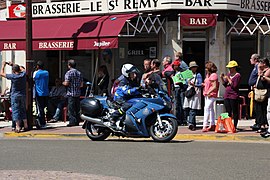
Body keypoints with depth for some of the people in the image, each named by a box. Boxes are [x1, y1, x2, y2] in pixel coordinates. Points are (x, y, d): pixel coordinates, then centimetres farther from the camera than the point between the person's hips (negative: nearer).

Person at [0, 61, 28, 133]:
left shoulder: (13, 76, -17)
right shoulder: (23, 74, -5)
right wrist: (13, 65, 28)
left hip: (15, 95, -5)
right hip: (23, 95, 5)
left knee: (15, 111, -1)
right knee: (23, 111, 15)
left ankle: (18, 127, -6)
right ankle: (25, 125, 15)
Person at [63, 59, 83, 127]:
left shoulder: (69, 73, -9)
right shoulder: (79, 73, 10)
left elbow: (66, 83, -15)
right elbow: (81, 85, 11)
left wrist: (63, 83, 7)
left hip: (71, 93, -6)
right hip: (78, 93, 6)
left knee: (71, 108, -4)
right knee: (77, 108, 10)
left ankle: (72, 121, -7)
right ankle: (77, 121, 12)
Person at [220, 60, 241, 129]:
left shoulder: (237, 75, -8)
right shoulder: (229, 74, 14)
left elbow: (234, 86, -16)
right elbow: (225, 84, 17)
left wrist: (228, 79, -14)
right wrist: (222, 78, 3)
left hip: (234, 96, -7)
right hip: (226, 95, 7)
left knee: (235, 112, -1)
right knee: (228, 112, 10)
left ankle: (235, 126, 3)